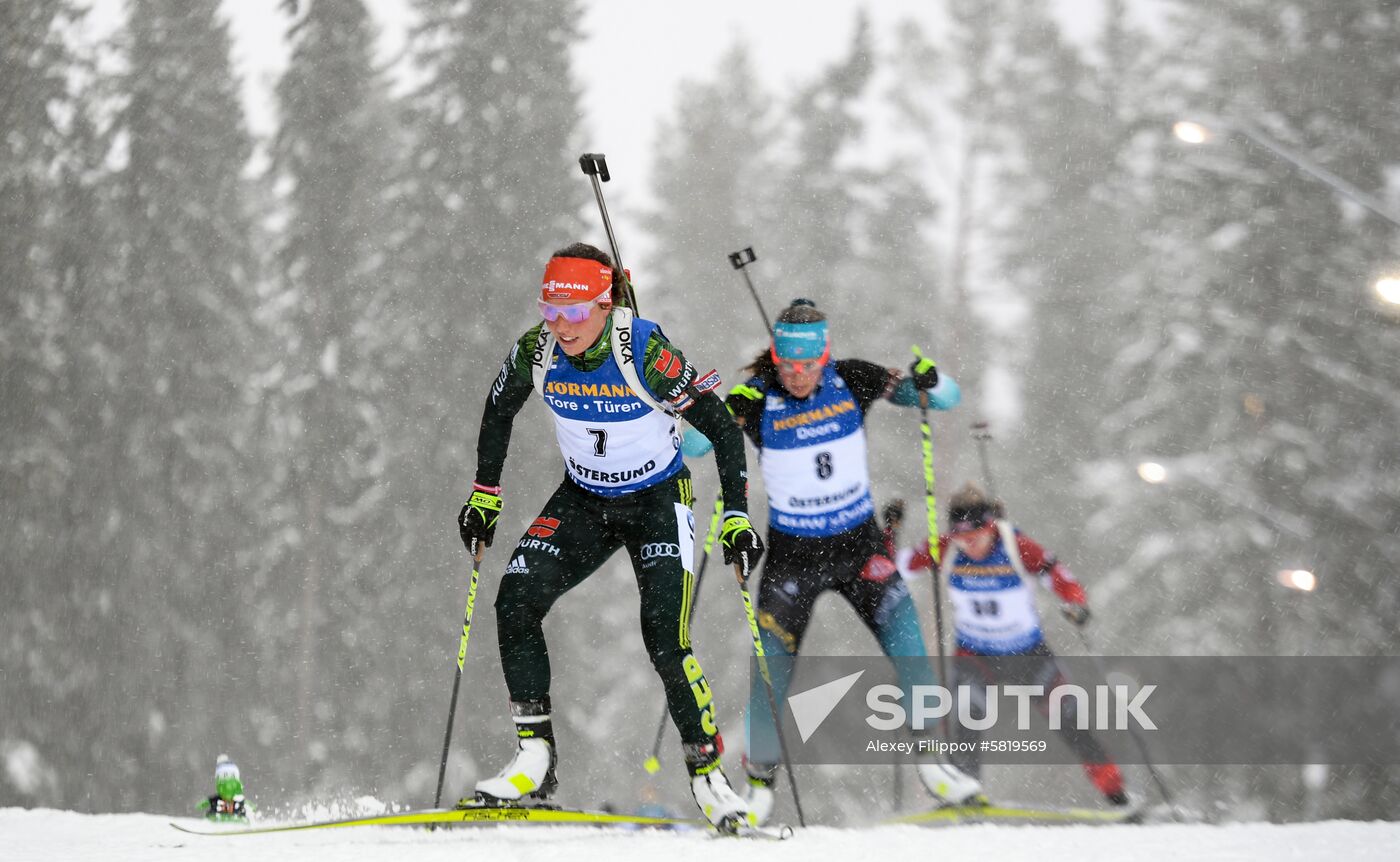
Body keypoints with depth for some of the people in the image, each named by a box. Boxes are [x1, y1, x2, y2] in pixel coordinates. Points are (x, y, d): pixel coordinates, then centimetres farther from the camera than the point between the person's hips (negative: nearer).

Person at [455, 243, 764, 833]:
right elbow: (498, 413, 6)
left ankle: (709, 778, -5)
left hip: (657, 501, -4)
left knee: (666, 641, -18)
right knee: (516, 601, -15)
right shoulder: (536, 352, -15)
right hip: (583, 501, 4)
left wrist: (736, 514, -22)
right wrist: (484, 495, 7)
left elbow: (721, 428, -19)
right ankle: (534, 762, -9)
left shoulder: (646, 353, -27)